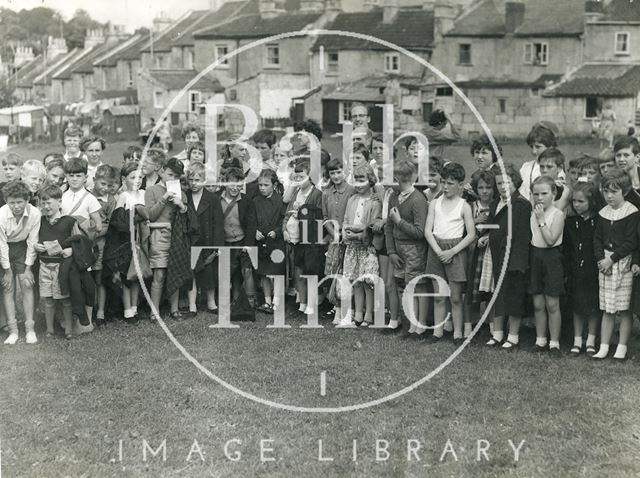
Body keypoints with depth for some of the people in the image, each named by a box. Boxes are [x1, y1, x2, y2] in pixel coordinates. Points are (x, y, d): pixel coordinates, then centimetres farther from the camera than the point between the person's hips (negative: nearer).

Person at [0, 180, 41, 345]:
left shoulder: (35, 214, -25)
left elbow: (32, 242, -13)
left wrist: (28, 268, -8)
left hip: (23, 248, 1)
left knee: (27, 285, -4)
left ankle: (30, 328, 1)